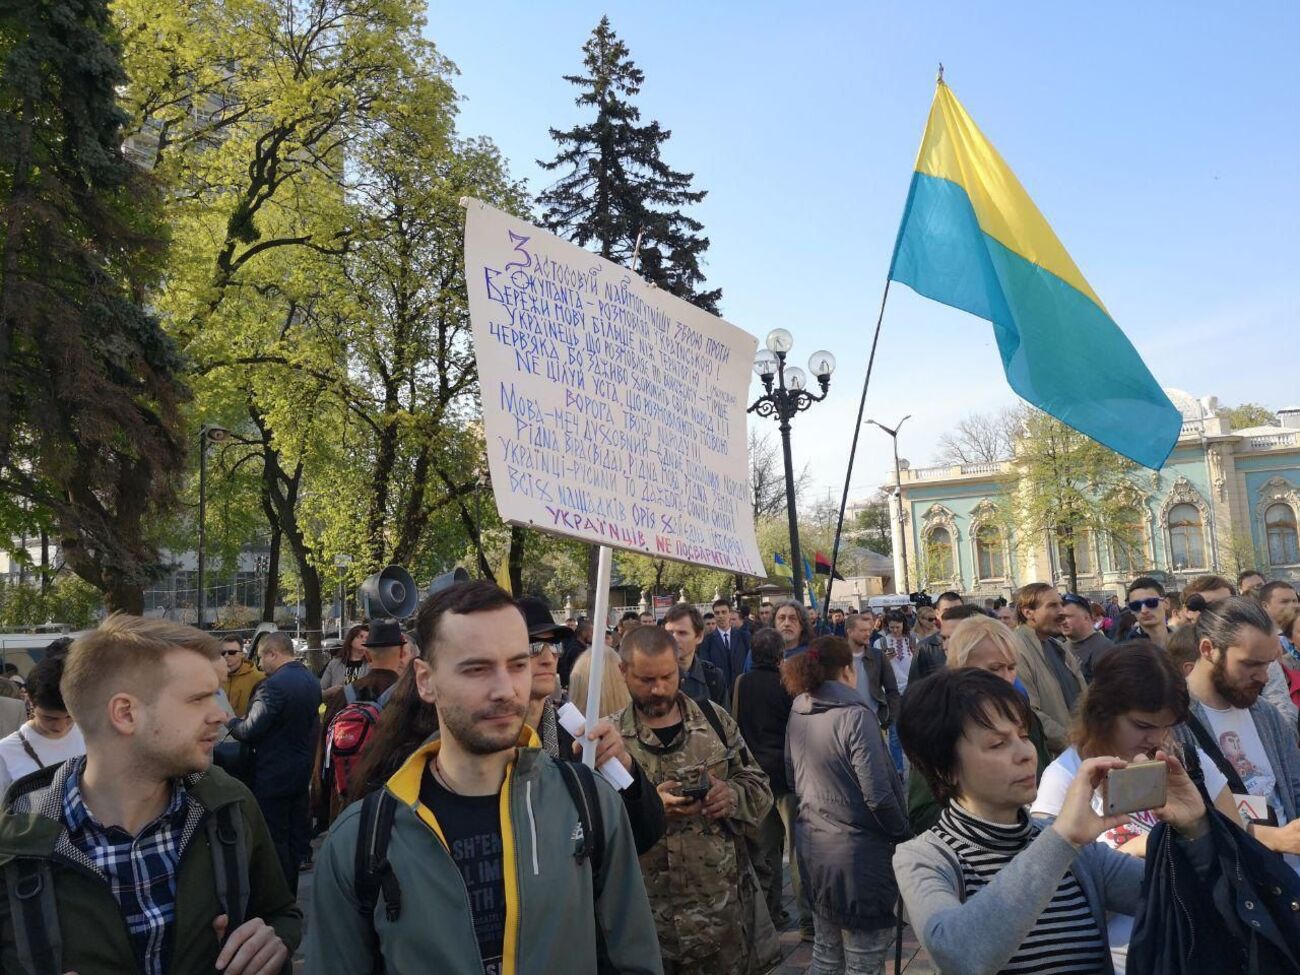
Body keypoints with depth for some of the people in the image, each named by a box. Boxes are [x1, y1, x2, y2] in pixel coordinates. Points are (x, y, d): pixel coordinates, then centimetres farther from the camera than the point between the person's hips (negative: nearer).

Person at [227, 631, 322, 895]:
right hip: (302, 772, 8)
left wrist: (229, 722, -2)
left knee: (275, 841, 3)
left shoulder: (274, 685, -22)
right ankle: (291, 894, 28)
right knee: (296, 836, 16)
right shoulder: (312, 681, 6)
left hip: (273, 776, -8)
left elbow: (250, 730, -22)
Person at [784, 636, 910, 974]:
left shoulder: (797, 714, 3)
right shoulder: (854, 716, -18)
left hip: (811, 845, 7)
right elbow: (877, 794, -18)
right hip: (857, 852, -7)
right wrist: (904, 836, -3)